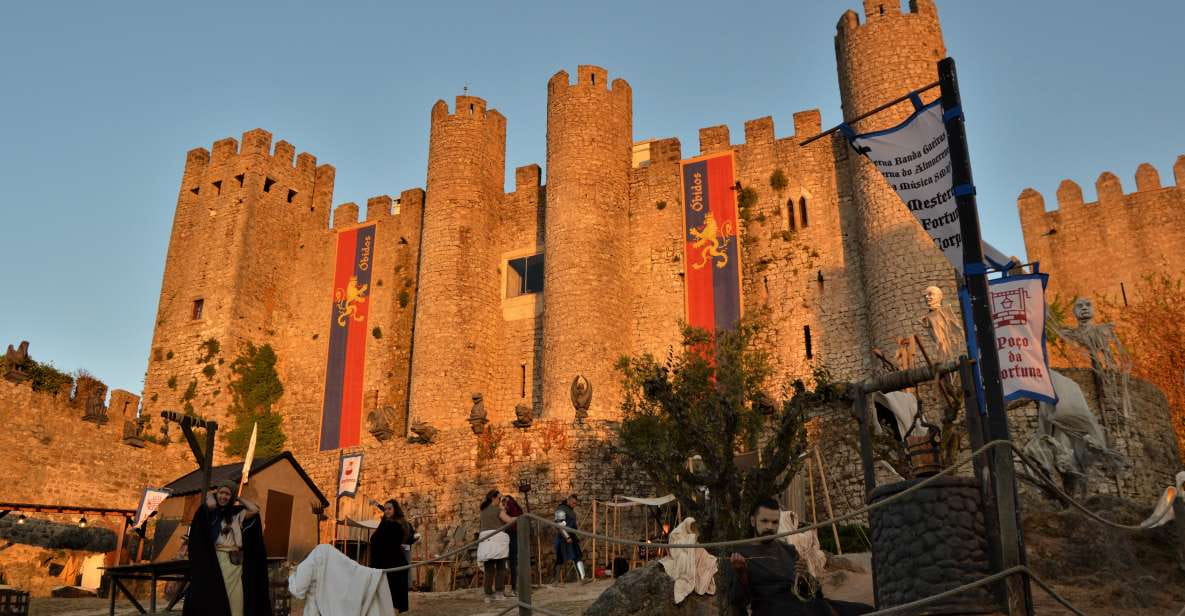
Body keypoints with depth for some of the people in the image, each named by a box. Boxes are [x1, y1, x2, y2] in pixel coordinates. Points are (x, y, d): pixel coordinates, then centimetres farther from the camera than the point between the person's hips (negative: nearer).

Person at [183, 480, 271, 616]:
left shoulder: (237, 514, 14)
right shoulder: (209, 513, 6)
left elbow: (254, 510, 0)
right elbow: (211, 505, -16)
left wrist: (239, 498, 12)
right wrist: (209, 494, 5)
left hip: (235, 563, 3)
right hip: (215, 560, -3)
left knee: (236, 598, -4)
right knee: (216, 597, -8)